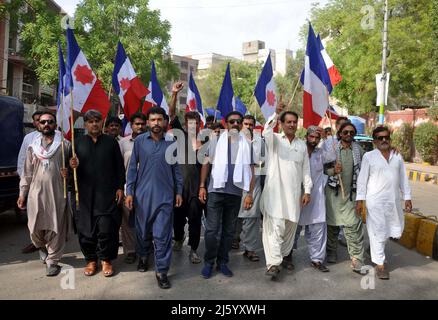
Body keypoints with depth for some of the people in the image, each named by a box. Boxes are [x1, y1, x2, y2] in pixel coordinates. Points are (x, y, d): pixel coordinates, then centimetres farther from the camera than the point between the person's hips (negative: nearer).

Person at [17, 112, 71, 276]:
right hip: (36, 193, 3)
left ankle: (52, 261, 14)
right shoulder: (32, 147, 11)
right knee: (35, 228, 7)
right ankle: (42, 247, 38)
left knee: (55, 228, 0)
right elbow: (27, 173, 13)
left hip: (57, 193, -3)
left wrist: (68, 172, -16)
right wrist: (22, 194, 10)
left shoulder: (65, 145, 1)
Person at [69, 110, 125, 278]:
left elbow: (119, 167, 5)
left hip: (107, 194, -1)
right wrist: (72, 166, -13)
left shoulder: (111, 142, 6)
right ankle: (91, 260, 22)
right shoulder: (78, 142, 9)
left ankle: (106, 260, 14)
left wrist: (120, 187, -1)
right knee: (86, 228, 5)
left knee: (107, 228, -2)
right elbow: (72, 164, 11)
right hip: (85, 194, 2)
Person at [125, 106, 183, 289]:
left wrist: (179, 192, 4)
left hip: (165, 195, -1)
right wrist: (129, 192, -2)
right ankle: (143, 256, 42)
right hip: (143, 194, 1)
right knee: (143, 230, 16)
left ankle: (161, 271, 11)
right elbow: (132, 167, 2)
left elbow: (176, 169, 6)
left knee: (162, 235, 0)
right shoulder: (139, 141, -1)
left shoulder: (171, 142, 1)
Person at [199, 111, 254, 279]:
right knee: (212, 229, -1)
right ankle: (209, 262, 13)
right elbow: (206, 164, 4)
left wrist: (250, 193, 1)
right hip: (216, 191, -2)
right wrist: (202, 186, -3)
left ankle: (222, 262, 23)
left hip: (235, 193, 2)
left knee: (229, 230, 11)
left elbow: (250, 170, 7)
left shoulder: (247, 144, 5)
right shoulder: (216, 141, 1)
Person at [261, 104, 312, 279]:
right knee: (275, 226, -10)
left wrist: (307, 191, 7)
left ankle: (285, 255, 30)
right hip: (275, 191, -4)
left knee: (290, 226, 13)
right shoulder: (274, 139, 2)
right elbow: (267, 131, -22)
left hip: (294, 193, 5)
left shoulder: (302, 145, 14)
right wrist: (275, 113, -36)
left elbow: (306, 170, 13)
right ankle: (273, 263, -10)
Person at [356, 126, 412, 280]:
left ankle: (374, 249, 39)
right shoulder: (369, 156, -4)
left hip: (394, 200, 5)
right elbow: (362, 179, -5)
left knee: (394, 230, 14)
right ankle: (380, 263, 13)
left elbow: (403, 178, 12)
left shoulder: (397, 156, 8)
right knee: (378, 231, 1)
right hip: (376, 200, -5)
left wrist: (407, 197, 8)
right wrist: (360, 199, -9)